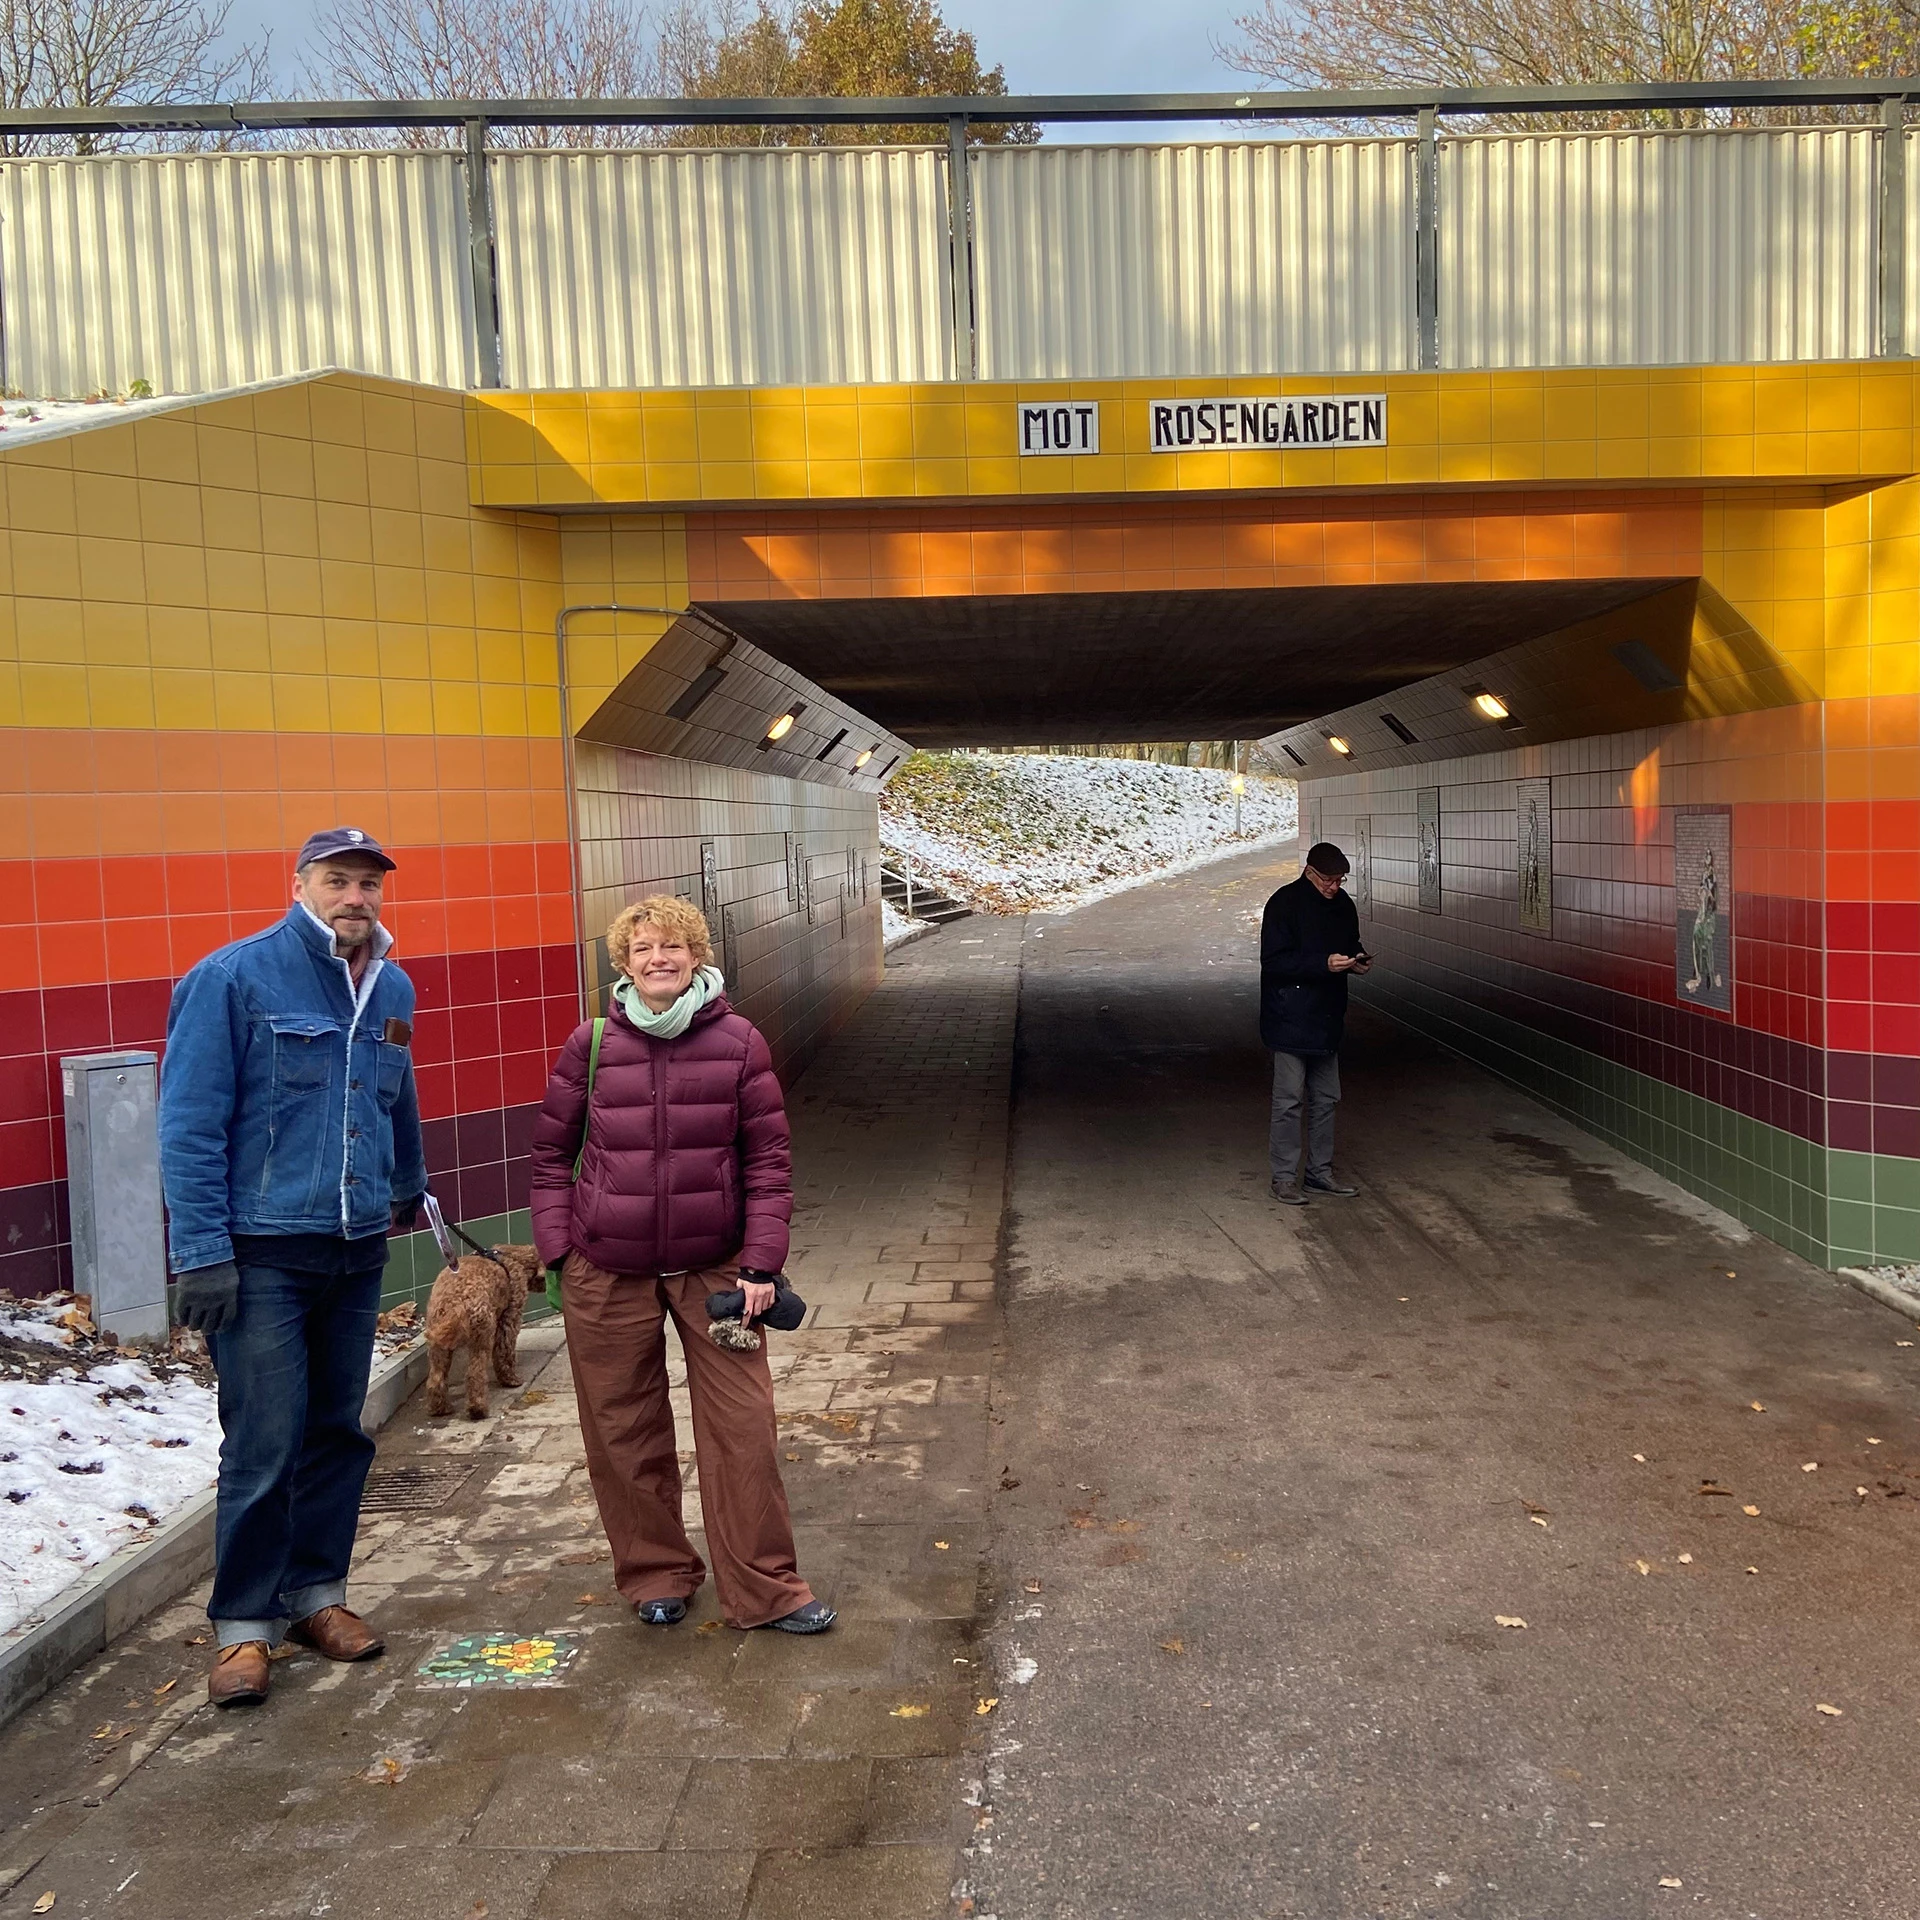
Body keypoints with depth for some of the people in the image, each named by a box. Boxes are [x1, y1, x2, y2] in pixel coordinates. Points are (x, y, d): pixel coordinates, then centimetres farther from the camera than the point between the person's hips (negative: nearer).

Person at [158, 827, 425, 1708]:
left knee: (338, 1432, 12)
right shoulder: (232, 978, -8)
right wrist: (201, 1254, -14)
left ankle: (315, 1591, 27)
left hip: (357, 1250, 6)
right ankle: (243, 1622, 11)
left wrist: (408, 1187, 38)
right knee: (264, 1446, -5)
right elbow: (189, 1124, -11)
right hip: (261, 1255, -5)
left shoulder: (393, 989, 9)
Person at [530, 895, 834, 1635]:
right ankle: (655, 1576, 30)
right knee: (625, 1433, 11)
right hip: (607, 1271, 1)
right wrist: (559, 1250, -2)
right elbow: (552, 1152, 5)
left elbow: (769, 1158, -2)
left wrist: (761, 1264, -7)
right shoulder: (591, 1044, -4)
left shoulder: (738, 1042, -6)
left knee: (743, 1428, 0)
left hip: (714, 1267, 0)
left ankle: (763, 1589, 15)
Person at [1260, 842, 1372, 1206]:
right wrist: (1324, 964, -28)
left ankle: (1320, 1172, 24)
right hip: (1291, 1019, -7)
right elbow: (1273, 961, -20)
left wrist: (1358, 959, -3)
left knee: (1326, 1098, 14)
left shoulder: (1341, 904, 7)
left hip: (1328, 1016, 8)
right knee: (1289, 1100, -3)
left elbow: (1351, 943, 22)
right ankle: (1284, 1177, 7)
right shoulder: (1284, 904, -15)